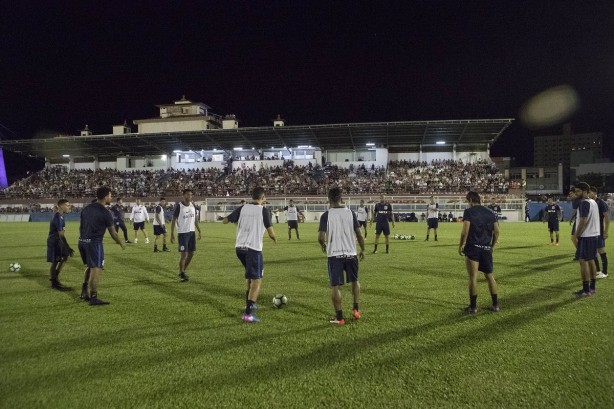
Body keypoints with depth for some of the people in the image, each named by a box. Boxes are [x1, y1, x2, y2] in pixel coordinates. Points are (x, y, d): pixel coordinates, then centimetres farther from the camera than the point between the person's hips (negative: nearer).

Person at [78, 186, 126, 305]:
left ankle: (84, 293, 27)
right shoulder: (105, 213, -11)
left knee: (90, 267, 23)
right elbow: (112, 232, -5)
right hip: (94, 243, -8)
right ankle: (93, 298, 0)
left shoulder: (86, 208, 10)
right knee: (96, 269, -2)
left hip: (82, 241, 8)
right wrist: (121, 243, 10)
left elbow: (80, 226, 16)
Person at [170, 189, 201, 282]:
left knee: (191, 253, 10)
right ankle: (181, 274, 7)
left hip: (192, 232, 6)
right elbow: (173, 220, -9)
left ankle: (183, 270, 27)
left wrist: (199, 231, 11)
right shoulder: (178, 206, -11)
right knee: (183, 254, -6)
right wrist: (172, 234, -13)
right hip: (182, 233, -6)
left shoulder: (193, 206, 5)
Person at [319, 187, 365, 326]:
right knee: (355, 281, 23)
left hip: (334, 254, -3)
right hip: (351, 253, 3)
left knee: (335, 286, 5)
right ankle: (356, 310, 23)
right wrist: (363, 250, 14)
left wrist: (323, 245, 9)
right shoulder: (350, 213, 0)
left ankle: (339, 317, 7)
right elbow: (359, 234, 0)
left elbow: (321, 237, -13)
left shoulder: (326, 215, -7)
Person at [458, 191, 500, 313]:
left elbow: (465, 231, -14)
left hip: (472, 248, -5)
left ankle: (473, 306, 5)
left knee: (473, 277, -1)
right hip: (486, 248, 5)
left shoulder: (469, 211, -6)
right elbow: (496, 231, 8)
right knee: (490, 276, 15)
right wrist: (492, 246, 18)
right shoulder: (490, 212, 9)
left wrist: (461, 245, -4)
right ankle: (495, 304, 20)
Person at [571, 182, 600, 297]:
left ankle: (586, 290, -5)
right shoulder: (593, 202, 14)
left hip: (586, 236, -10)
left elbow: (583, 222, -20)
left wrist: (575, 236, -16)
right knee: (591, 260, 13)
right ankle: (592, 287, 18)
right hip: (594, 235, 10)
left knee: (583, 261, -6)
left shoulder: (584, 203, -15)